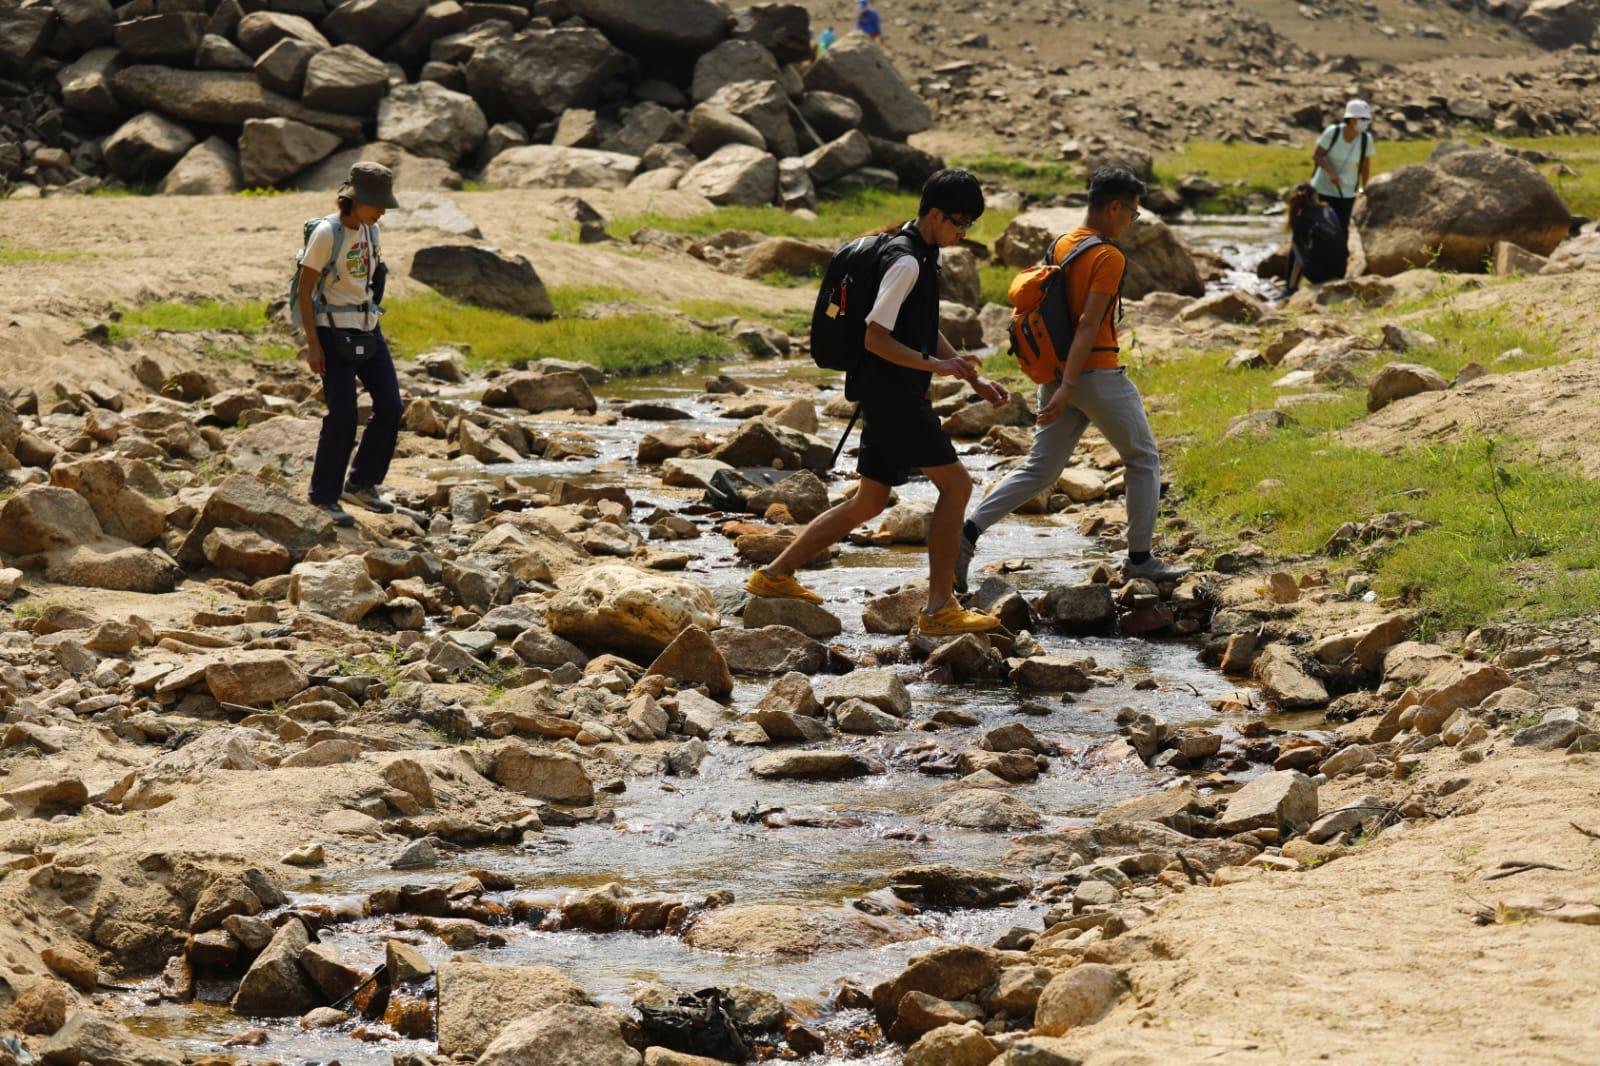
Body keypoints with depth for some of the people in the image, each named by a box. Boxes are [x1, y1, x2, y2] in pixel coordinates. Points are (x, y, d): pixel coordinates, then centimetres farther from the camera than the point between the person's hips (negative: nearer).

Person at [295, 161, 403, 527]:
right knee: (342, 417, -7)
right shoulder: (326, 233, -17)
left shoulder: (370, 230, 6)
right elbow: (305, 289, -15)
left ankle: (361, 484, 18)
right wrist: (312, 344, -17)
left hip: (367, 328, 8)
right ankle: (323, 499, 6)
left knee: (389, 406, 4)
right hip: (333, 332, -8)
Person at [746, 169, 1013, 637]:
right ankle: (939, 609, -9)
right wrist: (935, 365, -24)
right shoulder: (906, 262, -17)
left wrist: (975, 378, 16)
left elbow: (927, 333, 24)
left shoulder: (922, 256, 16)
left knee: (868, 503, 15)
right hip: (893, 393, -10)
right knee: (955, 485, -10)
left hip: (892, 396, 10)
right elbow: (875, 336, -21)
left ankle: (775, 575, 20)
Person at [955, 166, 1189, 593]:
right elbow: (1089, 324, -22)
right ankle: (1139, 558, 14)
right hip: (1097, 374, -8)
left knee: (1039, 469, 10)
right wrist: (1067, 388, -27)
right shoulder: (1108, 257, -16)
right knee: (1143, 461, 10)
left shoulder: (1062, 245, 10)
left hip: (1058, 369, 8)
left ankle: (968, 531, -4)